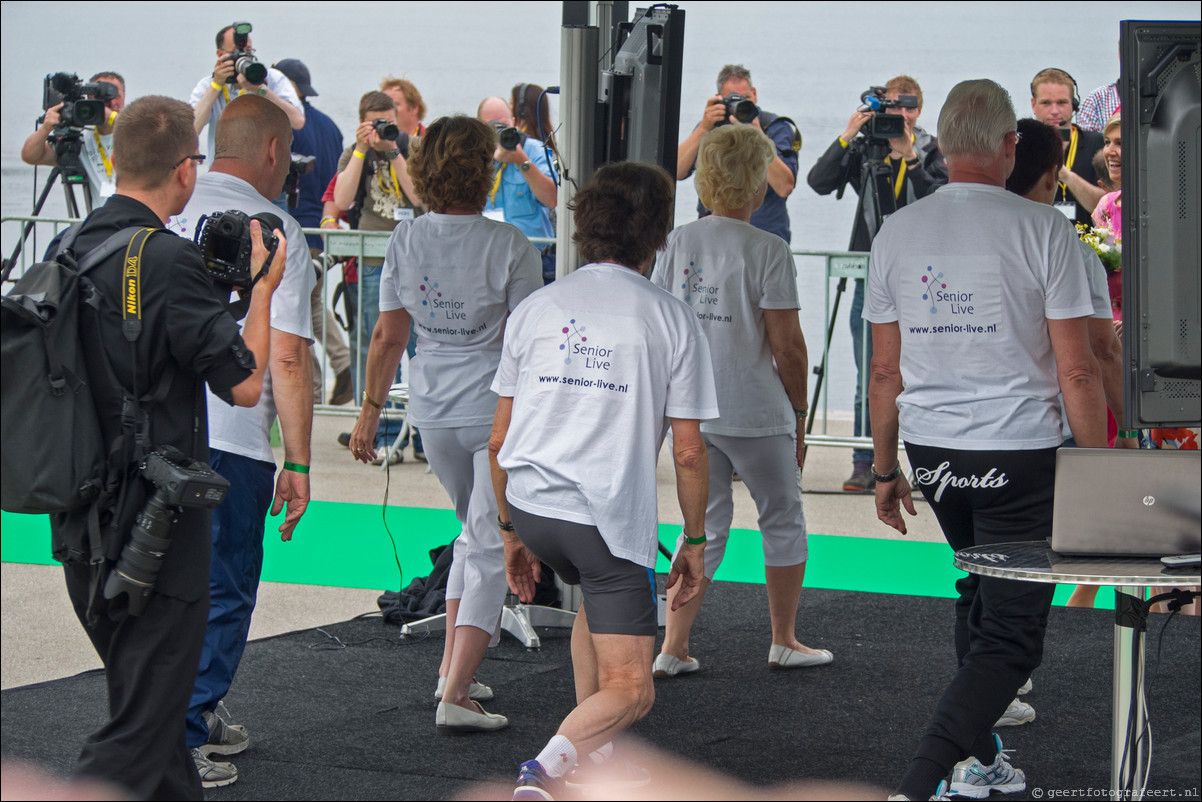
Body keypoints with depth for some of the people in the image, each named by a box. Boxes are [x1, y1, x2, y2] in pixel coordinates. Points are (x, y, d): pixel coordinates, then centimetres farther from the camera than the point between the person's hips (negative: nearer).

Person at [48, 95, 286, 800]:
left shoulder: (71, 250, 5)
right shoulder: (168, 260, -18)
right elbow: (244, 384, -15)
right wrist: (260, 287, -3)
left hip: (81, 518, 8)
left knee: (146, 693, 22)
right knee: (140, 727, -4)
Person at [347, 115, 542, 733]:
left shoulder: (405, 240, -1)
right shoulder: (509, 246, -13)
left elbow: (388, 336, 3)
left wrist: (371, 408, 14)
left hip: (433, 409, 5)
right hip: (499, 410, -5)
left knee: (475, 531, 25)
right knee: (490, 548, -2)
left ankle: (452, 667, 23)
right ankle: (455, 694, -11)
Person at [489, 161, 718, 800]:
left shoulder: (536, 308, 8)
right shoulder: (671, 320, -1)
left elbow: (499, 441, 11)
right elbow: (688, 452, -2)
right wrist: (695, 542, 11)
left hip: (529, 503, 5)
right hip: (611, 518, -5)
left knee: (597, 592, 36)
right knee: (630, 691, -1)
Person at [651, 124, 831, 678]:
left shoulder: (678, 243, 3)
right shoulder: (767, 251, -12)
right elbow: (786, 346, -13)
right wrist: (799, 412, 0)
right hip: (756, 410, -5)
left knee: (704, 527, 14)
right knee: (783, 519, 14)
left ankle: (672, 648, 7)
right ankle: (784, 642, 22)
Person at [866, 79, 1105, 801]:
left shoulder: (897, 233, 3)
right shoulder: (1043, 230, -10)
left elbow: (886, 371, 8)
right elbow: (1077, 371, -11)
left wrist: (886, 470, 17)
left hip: (930, 447, 6)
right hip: (1020, 454, -5)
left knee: (979, 596, 27)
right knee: (1010, 637, -3)